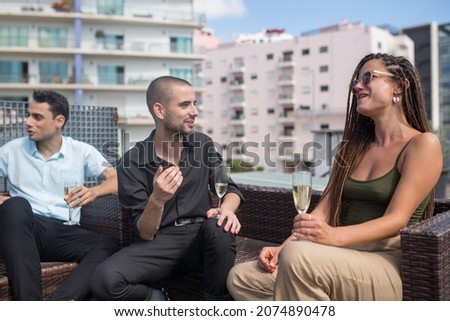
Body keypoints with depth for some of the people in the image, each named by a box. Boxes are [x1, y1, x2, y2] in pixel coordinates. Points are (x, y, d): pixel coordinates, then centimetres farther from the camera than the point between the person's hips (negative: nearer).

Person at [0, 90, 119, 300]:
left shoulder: (81, 152, 10)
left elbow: (117, 179, 1)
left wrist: (94, 192, -19)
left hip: (64, 233, 1)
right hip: (23, 230, 0)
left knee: (108, 248, -28)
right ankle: (30, 308, -41)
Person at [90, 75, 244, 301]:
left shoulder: (202, 144, 2)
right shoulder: (132, 163, -9)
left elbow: (230, 187, 5)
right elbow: (145, 233, -9)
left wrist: (227, 209, -19)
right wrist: (157, 200, -30)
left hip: (201, 238, 2)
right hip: (160, 242, -2)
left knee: (220, 226, -34)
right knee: (104, 280, -28)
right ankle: (156, 298, 3)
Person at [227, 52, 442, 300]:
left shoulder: (423, 143, -3)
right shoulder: (352, 147, 17)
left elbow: (396, 220, -15)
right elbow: (324, 210, 10)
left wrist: (334, 236, -32)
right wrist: (283, 247, -5)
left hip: (388, 264, -6)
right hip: (343, 257, 7)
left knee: (298, 256, -34)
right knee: (240, 278, -10)